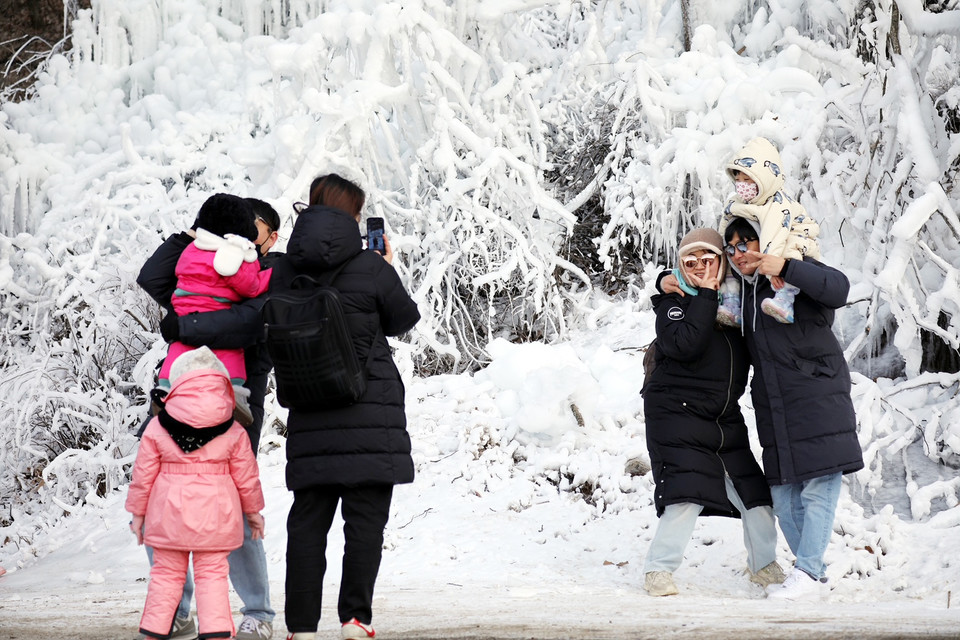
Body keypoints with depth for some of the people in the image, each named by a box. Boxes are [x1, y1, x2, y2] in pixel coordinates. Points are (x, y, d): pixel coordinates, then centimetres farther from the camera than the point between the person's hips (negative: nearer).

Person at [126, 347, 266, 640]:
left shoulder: (157, 428, -1)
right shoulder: (233, 431, -1)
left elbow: (143, 473, 2)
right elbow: (246, 476, 6)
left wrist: (137, 512, 12)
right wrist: (253, 509, 20)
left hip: (170, 514, 0)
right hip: (215, 515, 0)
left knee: (165, 573, 11)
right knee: (212, 574, 4)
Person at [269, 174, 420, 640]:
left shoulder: (284, 272, 3)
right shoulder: (370, 267, -8)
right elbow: (404, 320, 7)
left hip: (309, 416, 4)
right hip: (371, 410, -4)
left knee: (307, 520, 6)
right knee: (366, 519, 1)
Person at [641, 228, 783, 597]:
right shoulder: (673, 304, -5)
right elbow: (686, 345, -24)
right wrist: (706, 296, -18)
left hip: (725, 420, 6)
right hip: (676, 415, -6)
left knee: (755, 494, 4)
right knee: (686, 496, -18)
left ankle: (763, 565, 22)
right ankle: (658, 570, -6)